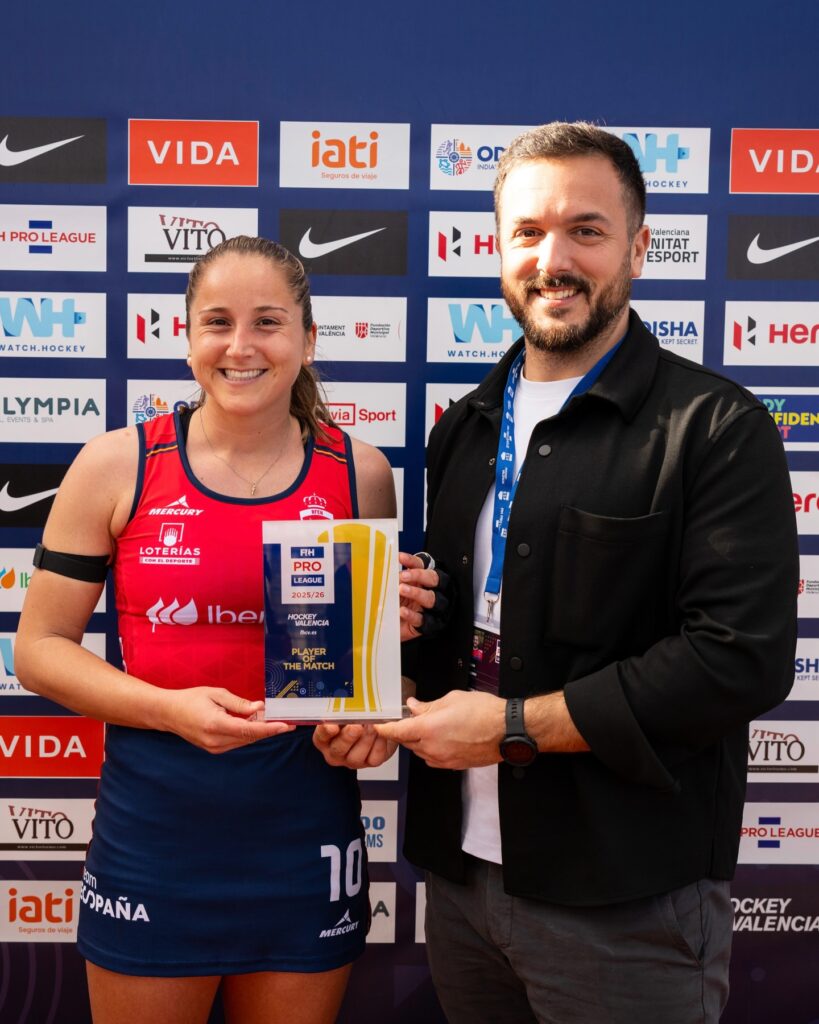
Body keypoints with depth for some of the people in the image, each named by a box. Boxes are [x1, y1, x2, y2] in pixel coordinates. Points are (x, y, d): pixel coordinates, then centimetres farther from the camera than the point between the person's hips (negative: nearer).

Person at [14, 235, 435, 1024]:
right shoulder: (115, 466, -6)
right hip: (154, 823, -1)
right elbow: (39, 647, -2)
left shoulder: (359, 472, -1)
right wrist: (170, 707, -17)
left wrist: (390, 633, -9)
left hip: (307, 831, 2)